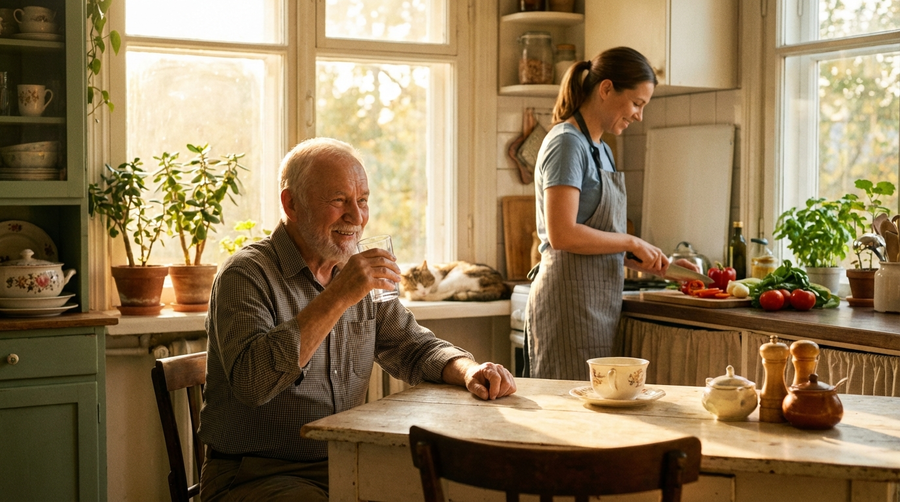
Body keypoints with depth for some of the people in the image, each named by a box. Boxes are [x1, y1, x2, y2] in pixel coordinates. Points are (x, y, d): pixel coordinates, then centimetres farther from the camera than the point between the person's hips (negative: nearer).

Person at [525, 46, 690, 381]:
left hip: (597, 303, 9)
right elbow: (562, 235, -20)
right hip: (570, 302, -9)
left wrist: (637, 260, 7)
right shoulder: (567, 143, -11)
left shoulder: (600, 150, 17)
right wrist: (631, 243, -11)